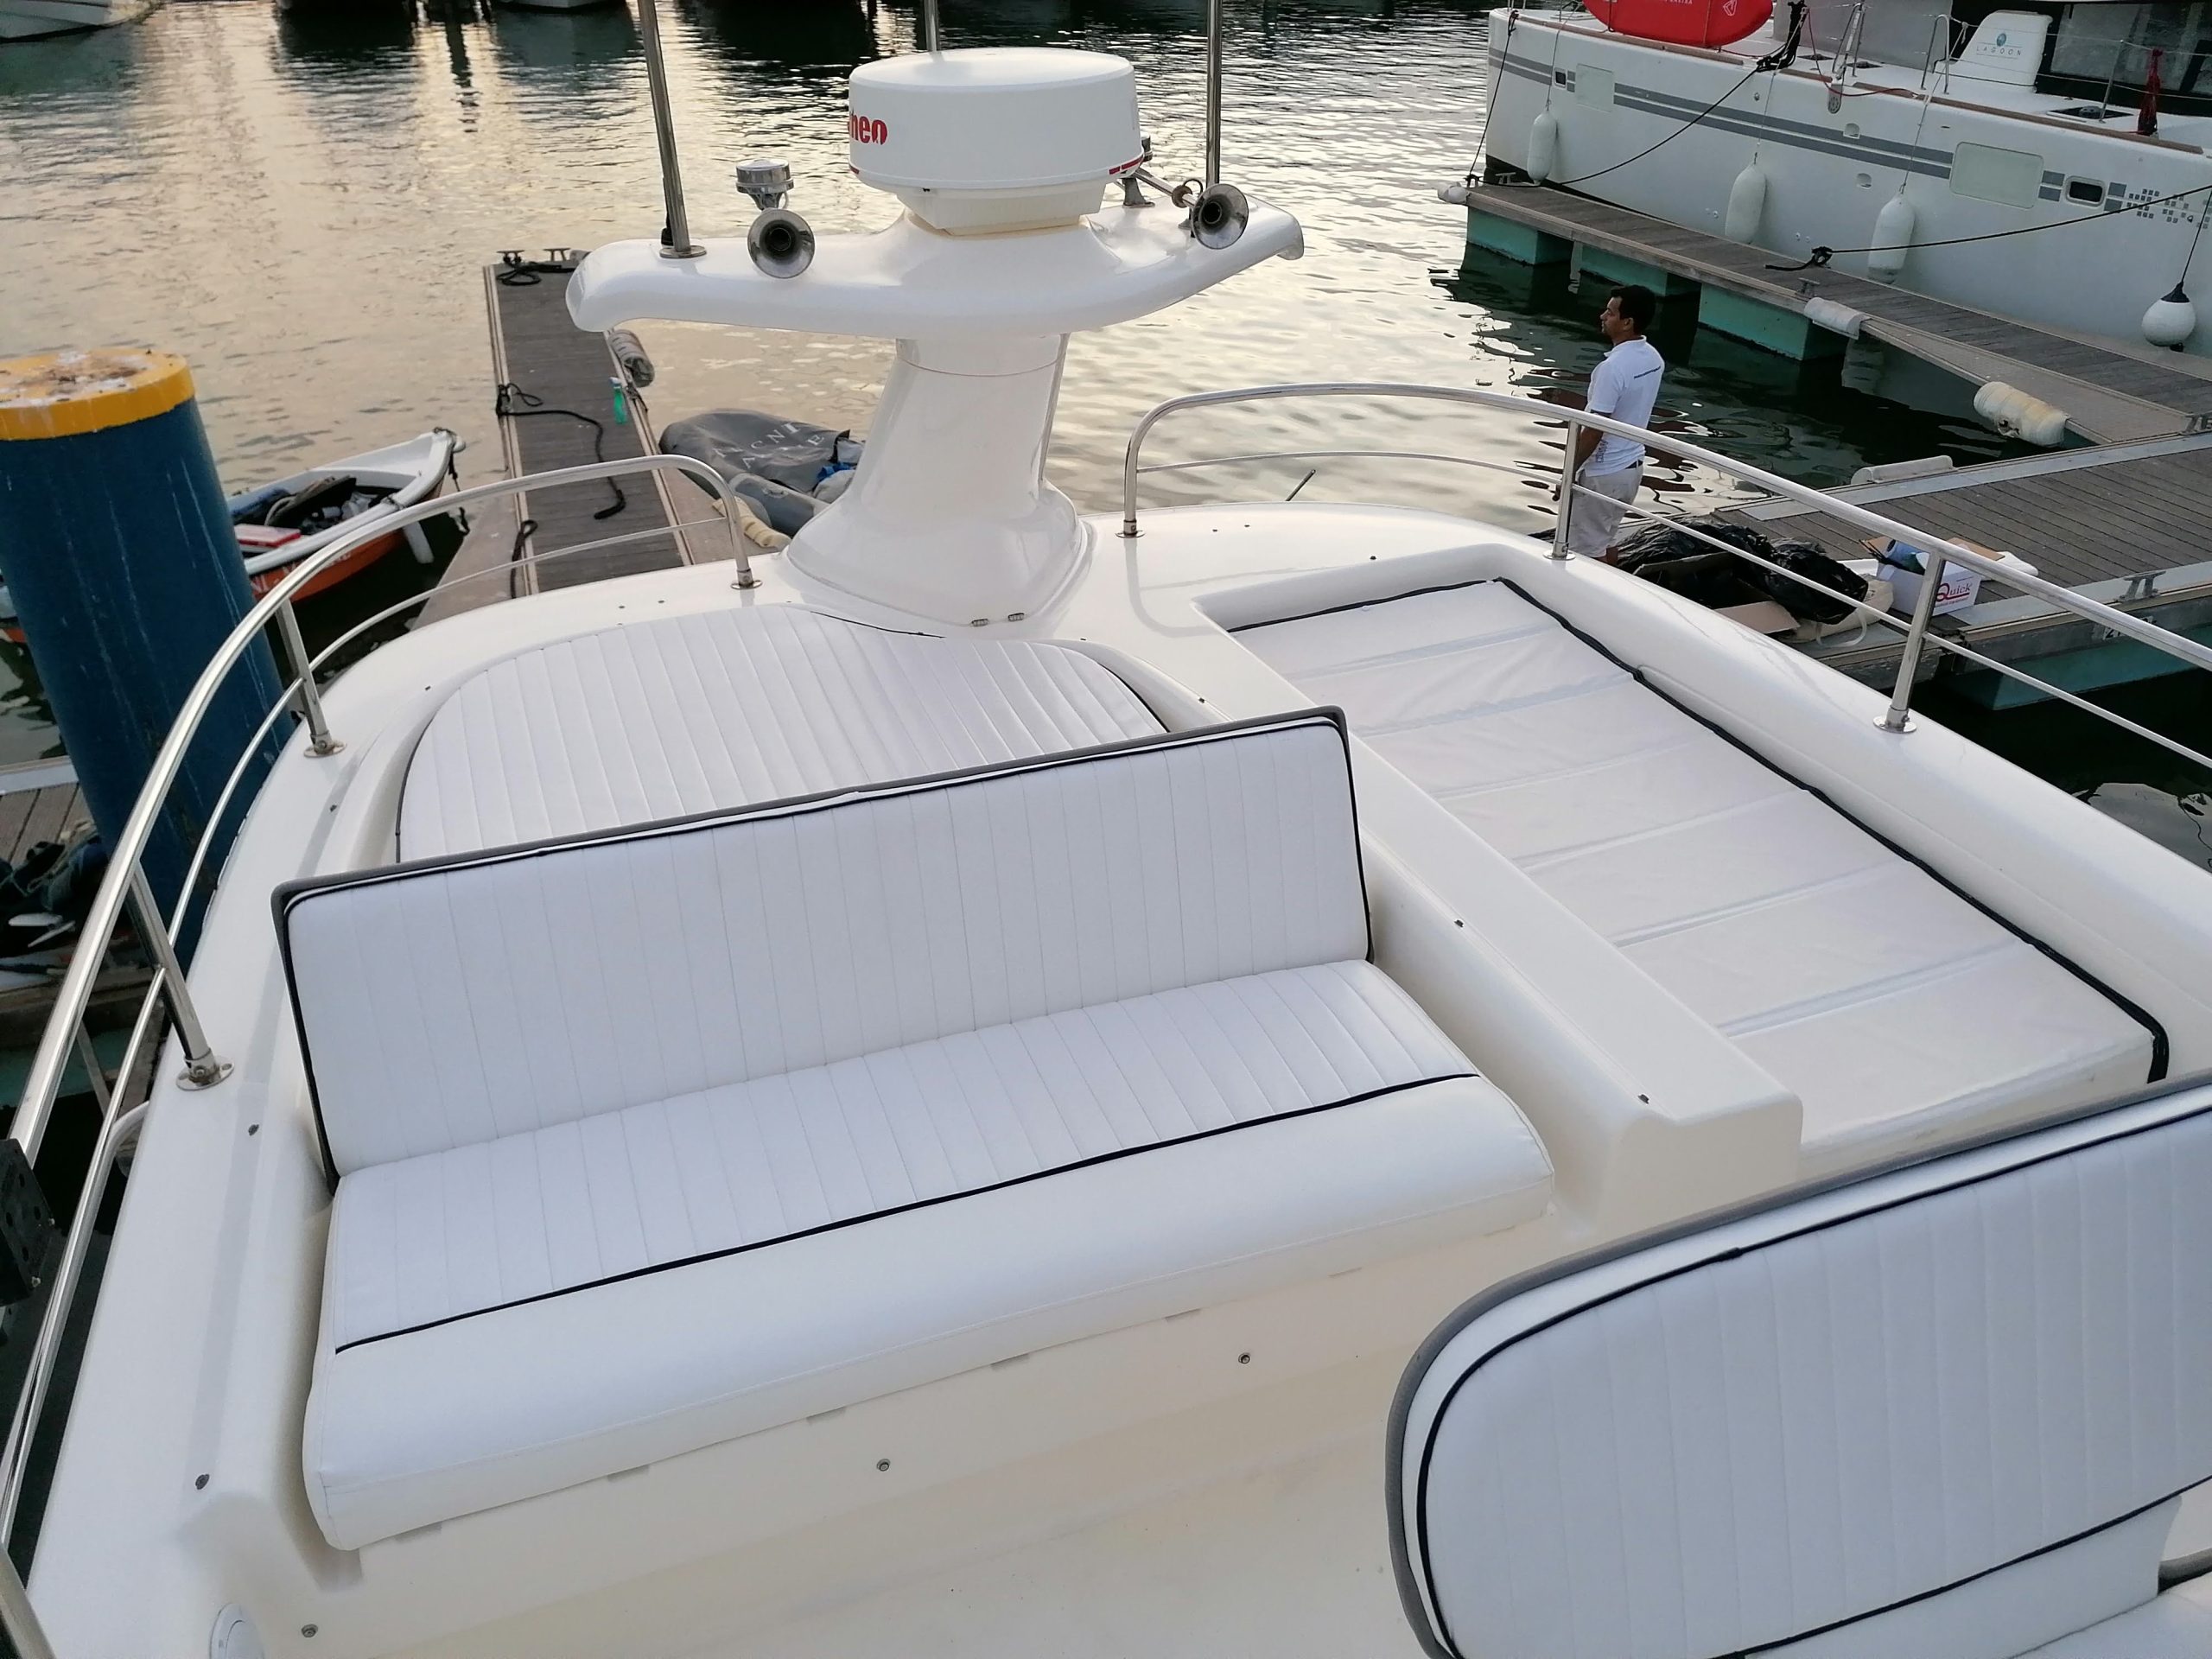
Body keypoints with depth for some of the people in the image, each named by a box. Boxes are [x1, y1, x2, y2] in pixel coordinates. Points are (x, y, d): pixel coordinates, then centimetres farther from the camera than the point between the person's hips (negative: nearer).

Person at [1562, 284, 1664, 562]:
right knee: (1604, 540, 22)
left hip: (1602, 474, -9)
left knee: (1586, 550, 3)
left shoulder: (1612, 367, -26)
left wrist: (1569, 472, -15)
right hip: (1632, 465, 9)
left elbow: (1594, 431, -24)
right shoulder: (1654, 358, 2)